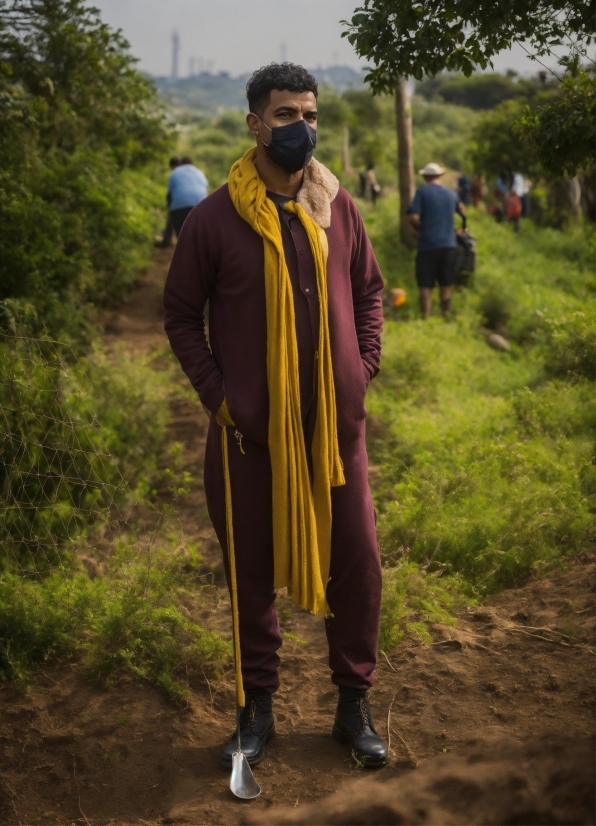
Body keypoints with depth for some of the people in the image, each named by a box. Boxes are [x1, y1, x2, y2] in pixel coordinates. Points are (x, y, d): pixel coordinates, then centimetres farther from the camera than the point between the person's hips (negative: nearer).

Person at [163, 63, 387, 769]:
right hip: (250, 430, -2)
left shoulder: (338, 208, 2)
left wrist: (364, 368, 3)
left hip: (335, 423, 3)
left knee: (357, 564, 7)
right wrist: (217, 397, -7)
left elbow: (368, 291, 14)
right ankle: (257, 707, 27)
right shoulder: (215, 218, -7)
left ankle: (354, 704, 25)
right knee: (252, 571, 10)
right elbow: (180, 315, 0)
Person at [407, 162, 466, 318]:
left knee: (425, 285, 1)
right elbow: (462, 210, 27)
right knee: (446, 285, 11)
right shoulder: (451, 193, 9)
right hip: (448, 244, 4)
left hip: (428, 244, -4)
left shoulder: (422, 192, -5)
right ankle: (446, 317, 14)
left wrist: (421, 228, 5)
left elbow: (414, 218, -13)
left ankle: (426, 319, -2)